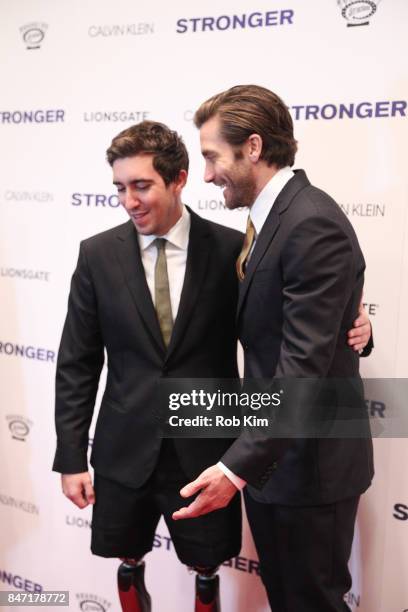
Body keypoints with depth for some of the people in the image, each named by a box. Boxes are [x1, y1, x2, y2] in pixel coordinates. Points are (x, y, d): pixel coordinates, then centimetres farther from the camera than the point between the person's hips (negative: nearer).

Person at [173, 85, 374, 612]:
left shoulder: (314, 226, -23)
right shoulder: (272, 217, 6)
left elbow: (303, 368, -27)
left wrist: (236, 466, -28)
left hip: (309, 461, -8)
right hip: (271, 450, 9)